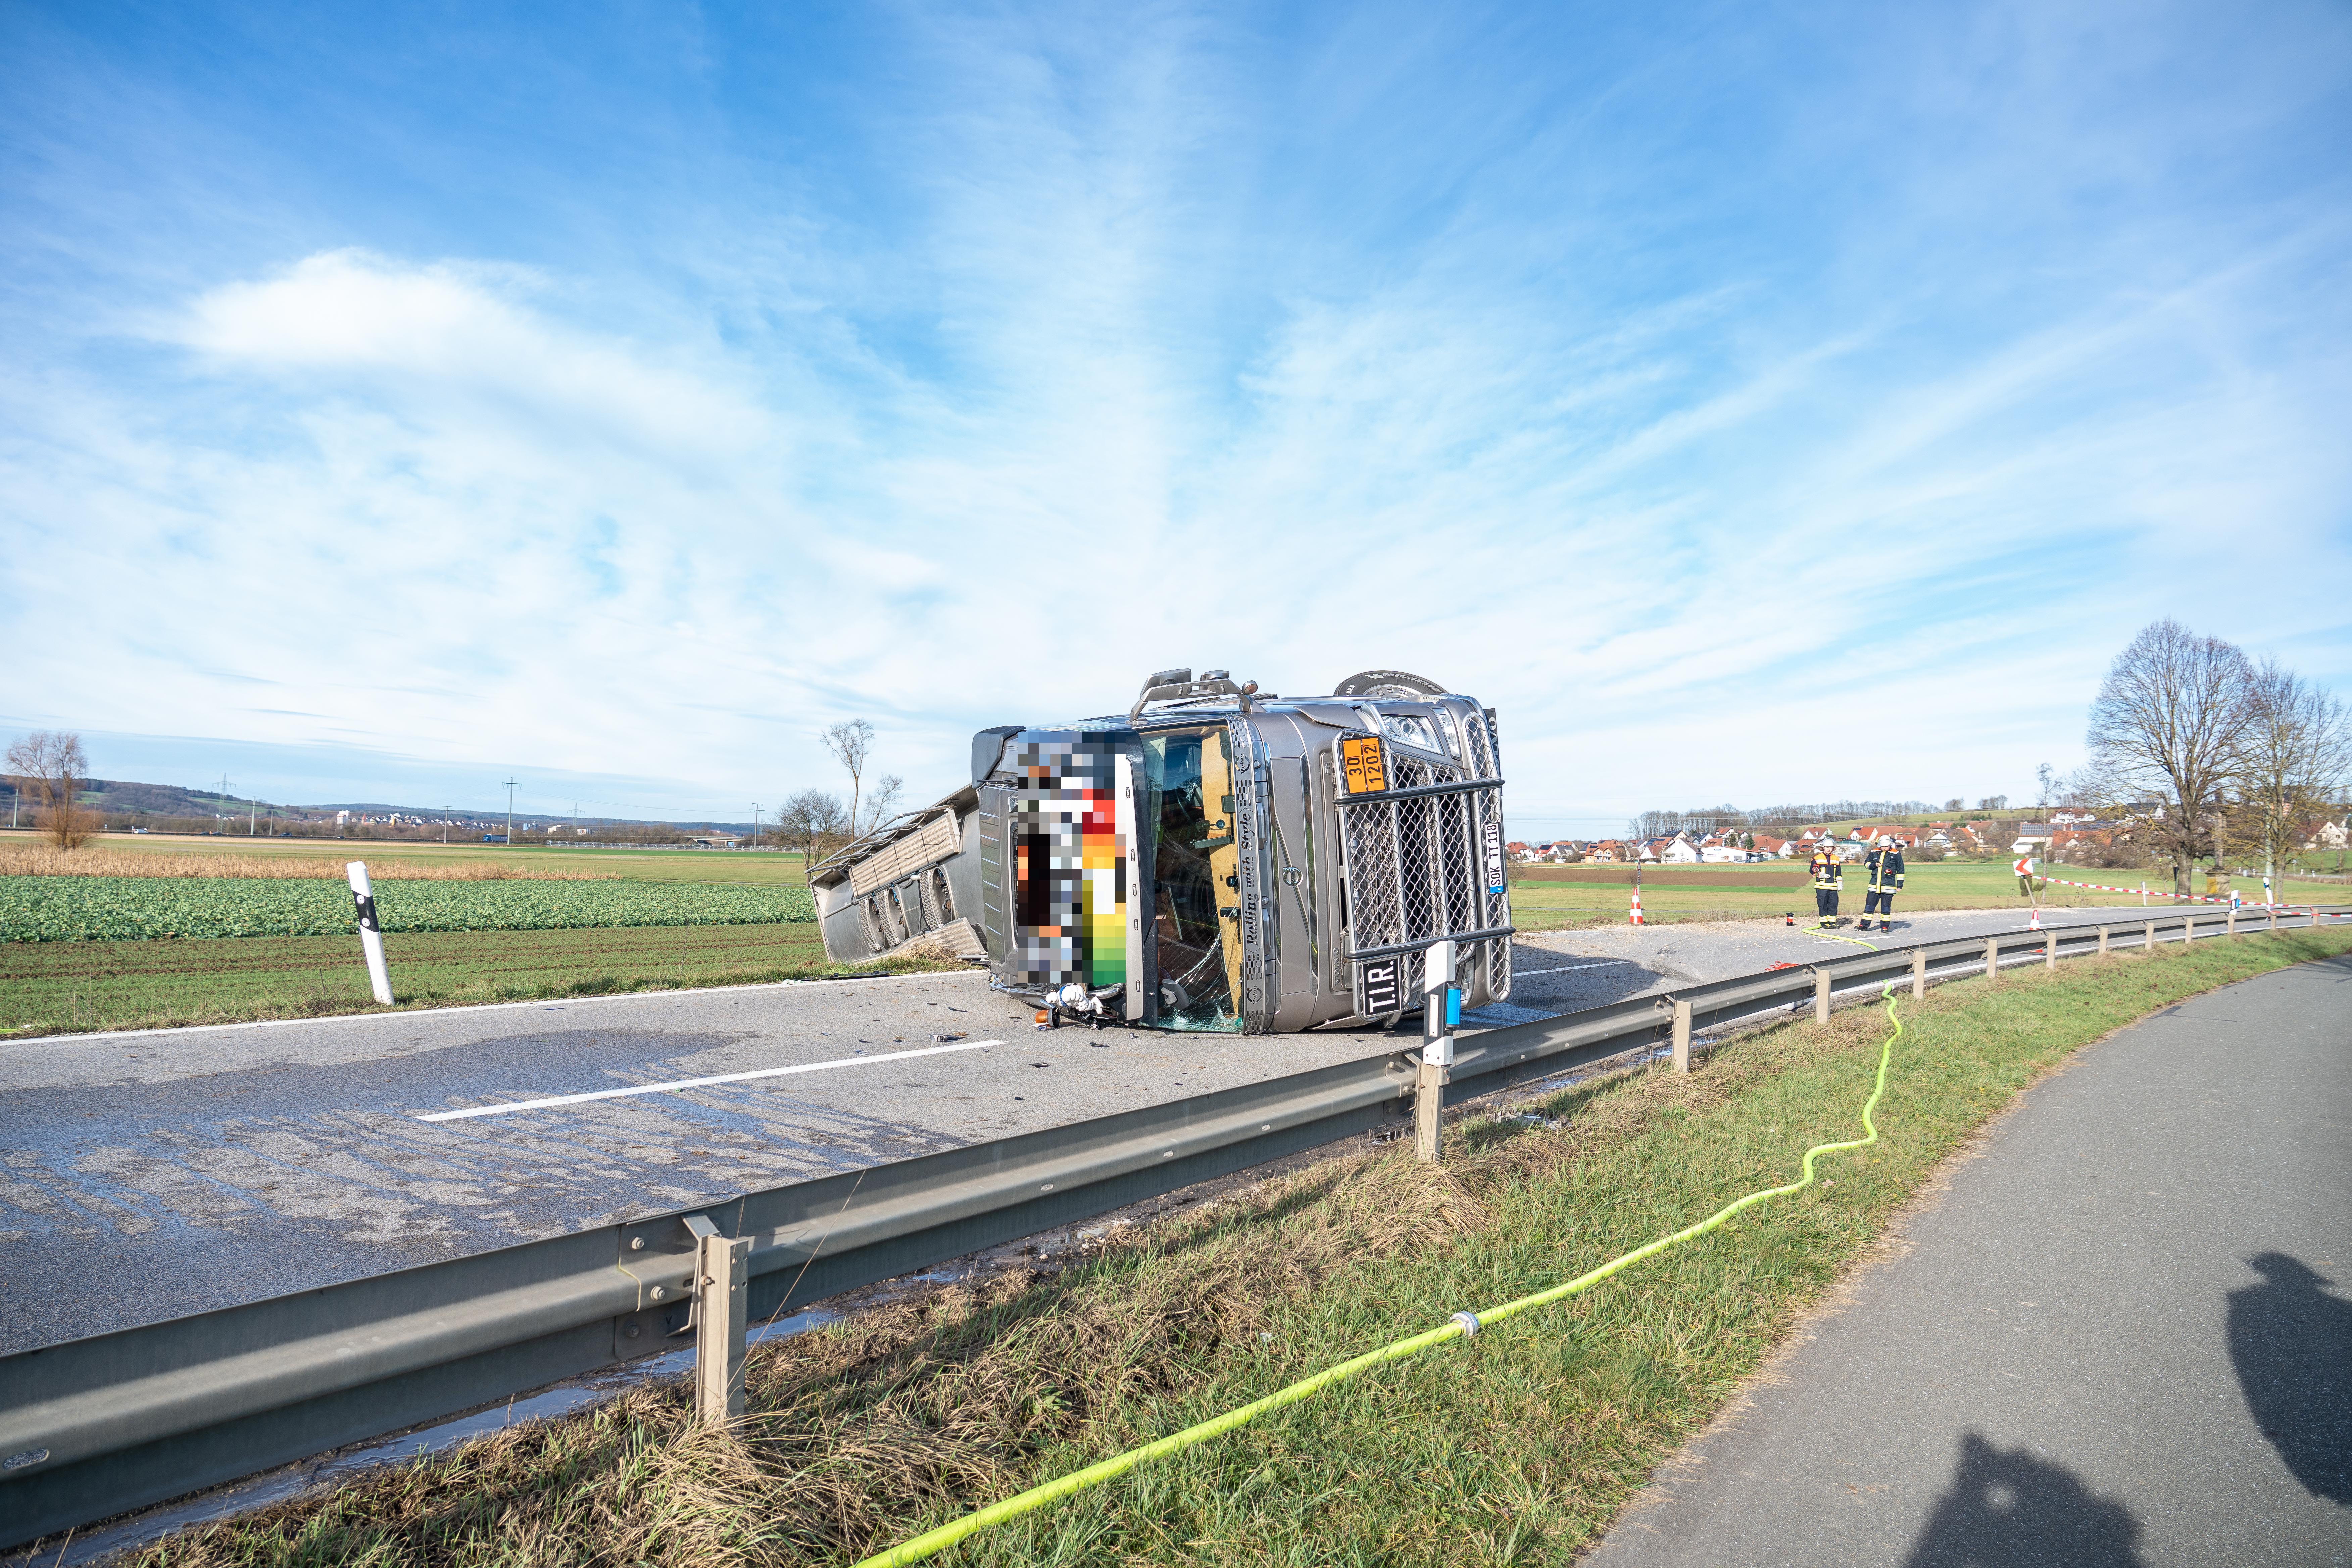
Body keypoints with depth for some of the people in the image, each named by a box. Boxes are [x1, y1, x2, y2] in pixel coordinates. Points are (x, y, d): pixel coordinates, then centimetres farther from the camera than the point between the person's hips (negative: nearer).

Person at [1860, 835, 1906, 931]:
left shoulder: (1896, 854, -2)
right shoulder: (1874, 853, 6)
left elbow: (1900, 870, 3)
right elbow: (1867, 863, 20)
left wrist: (1900, 885, 2)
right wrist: (1874, 865, -3)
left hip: (1888, 885, -3)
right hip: (1875, 883, 3)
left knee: (1886, 906, 2)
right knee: (1870, 904, 4)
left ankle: (1885, 927, 11)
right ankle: (1864, 925, 10)